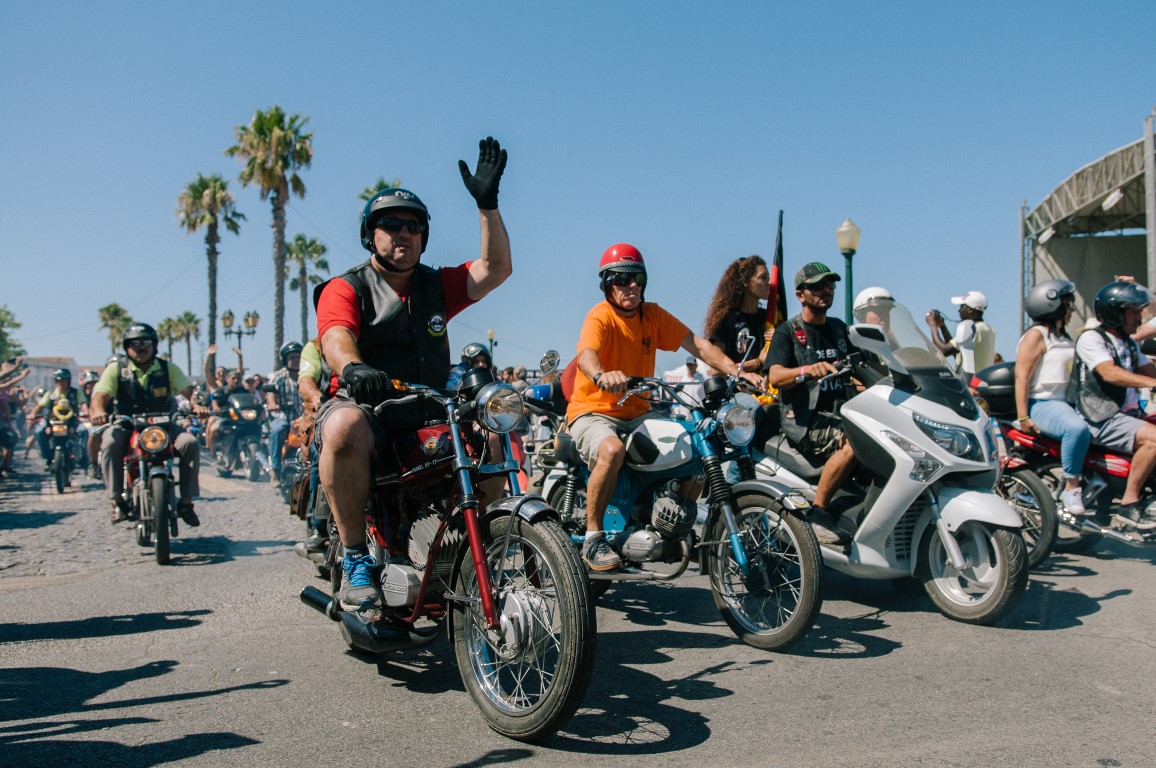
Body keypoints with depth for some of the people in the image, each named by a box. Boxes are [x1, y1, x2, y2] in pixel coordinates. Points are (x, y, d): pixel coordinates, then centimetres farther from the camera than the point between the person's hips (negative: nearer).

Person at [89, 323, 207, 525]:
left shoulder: (168, 368, 5)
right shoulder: (116, 369, 2)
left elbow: (188, 390, -6)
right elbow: (100, 396, -11)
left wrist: (196, 405, -30)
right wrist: (98, 410, -36)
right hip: (125, 426, -1)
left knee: (190, 443, -25)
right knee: (110, 443, -33)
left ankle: (186, 502, -17)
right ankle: (118, 500, -22)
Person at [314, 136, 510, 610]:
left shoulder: (438, 286, 19)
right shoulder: (345, 288, 6)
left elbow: (495, 269, 7)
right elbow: (336, 339, -14)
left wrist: (487, 203, -1)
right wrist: (352, 367, -39)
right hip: (366, 402, -3)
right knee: (345, 427, -38)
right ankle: (355, 558, -24)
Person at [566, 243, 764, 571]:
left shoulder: (653, 315, 6)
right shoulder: (600, 317, -12)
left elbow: (696, 344, -4)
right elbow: (586, 355, -33)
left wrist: (736, 370, -20)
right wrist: (602, 375, -57)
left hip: (637, 413, 6)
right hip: (593, 411, -6)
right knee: (612, 450, -38)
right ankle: (593, 538, -22)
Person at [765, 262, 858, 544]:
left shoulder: (839, 328, 21)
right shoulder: (788, 332, 1)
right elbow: (775, 376, -15)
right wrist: (808, 370, -33)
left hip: (841, 413, 7)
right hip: (803, 420, -7)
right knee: (855, 442, -33)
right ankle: (817, 513, -23)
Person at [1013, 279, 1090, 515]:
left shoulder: (1064, 338, 22)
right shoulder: (1037, 335, -6)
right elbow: (1022, 376, -15)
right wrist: (1023, 417, -23)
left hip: (1063, 402, 10)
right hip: (1040, 403, -10)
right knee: (1077, 428, -34)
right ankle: (1071, 488, -22)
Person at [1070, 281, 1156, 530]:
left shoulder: (1130, 343, 21)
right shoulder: (1091, 338, -8)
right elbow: (1109, 373, -23)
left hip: (1130, 414, 9)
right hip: (1100, 419, -9)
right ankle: (1128, 504, -20)